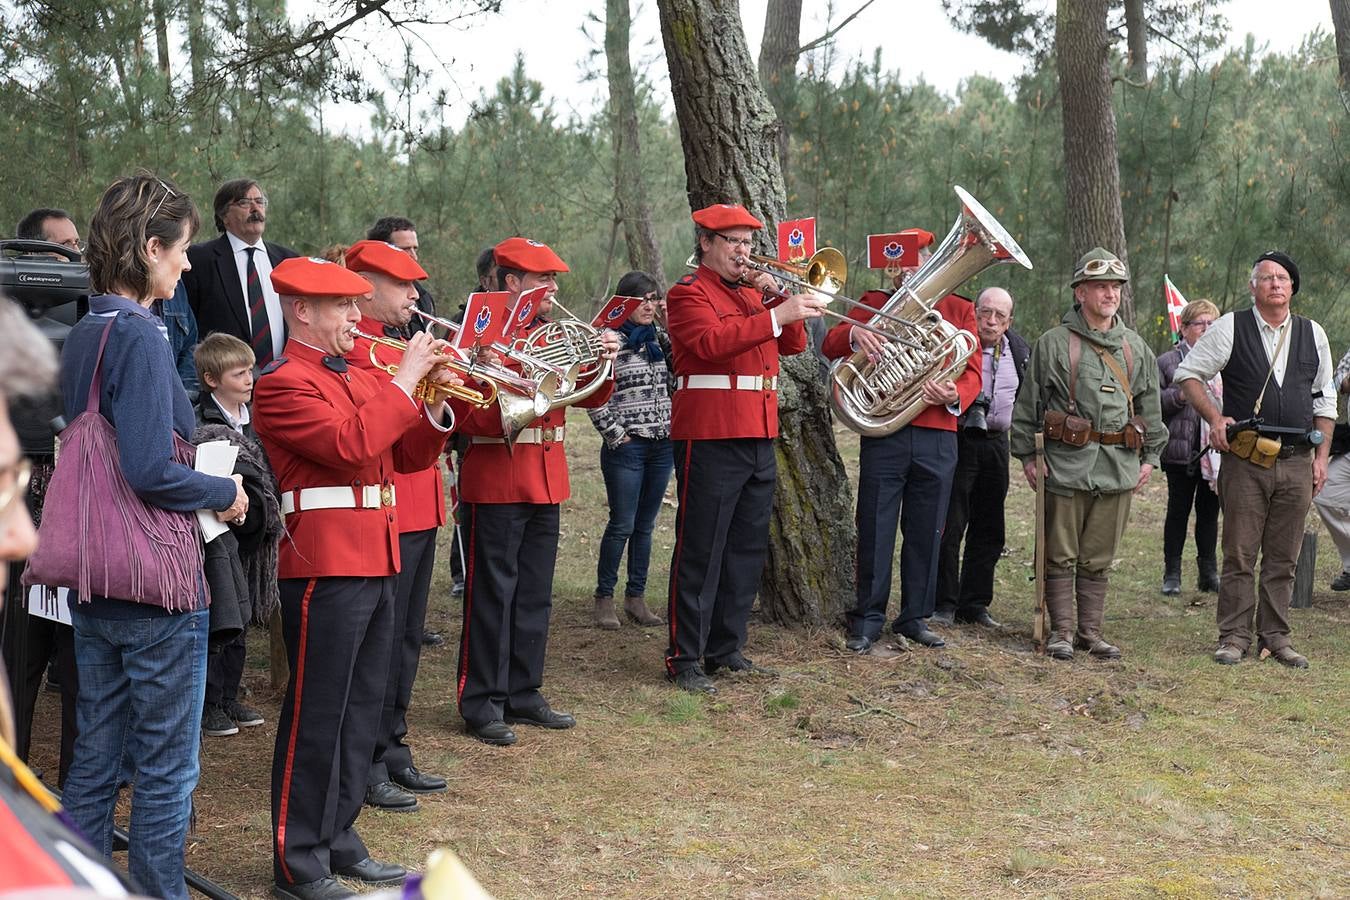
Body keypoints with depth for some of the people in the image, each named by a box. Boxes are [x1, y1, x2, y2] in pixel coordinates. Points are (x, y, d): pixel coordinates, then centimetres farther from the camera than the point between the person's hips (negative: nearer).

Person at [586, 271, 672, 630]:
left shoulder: (660, 338, 12)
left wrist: (672, 329, 0)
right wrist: (616, 434, -10)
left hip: (663, 445, 5)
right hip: (627, 447, -5)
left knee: (645, 525, 10)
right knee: (622, 525, -4)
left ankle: (636, 597, 18)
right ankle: (604, 598, 8)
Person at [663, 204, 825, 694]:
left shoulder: (753, 294, 21)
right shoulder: (688, 293, -4)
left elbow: (793, 345, 15)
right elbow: (711, 342, -22)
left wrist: (781, 299, 0)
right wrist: (776, 315, -25)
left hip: (758, 438, 8)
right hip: (709, 438, -8)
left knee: (748, 549, 11)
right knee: (700, 551, -5)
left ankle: (726, 649, 20)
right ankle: (685, 659, 0)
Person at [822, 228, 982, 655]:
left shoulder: (959, 309, 14)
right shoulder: (875, 302, 12)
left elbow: (972, 372, 6)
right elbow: (830, 345, 0)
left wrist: (954, 395, -16)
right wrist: (855, 334, -23)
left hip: (937, 437, 1)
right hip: (883, 432, -1)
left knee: (926, 533, 6)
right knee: (875, 531, -1)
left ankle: (915, 618, 18)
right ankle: (867, 623, 5)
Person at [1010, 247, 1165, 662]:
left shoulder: (1135, 347, 12)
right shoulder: (1053, 343, -1)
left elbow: (1150, 406, 18)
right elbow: (1027, 403, 2)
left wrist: (1149, 457, 13)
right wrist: (1027, 455, -1)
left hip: (1119, 466, 4)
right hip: (1067, 462, -3)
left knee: (1099, 558, 9)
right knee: (1062, 555, 2)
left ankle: (1091, 630, 18)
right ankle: (1062, 631, 10)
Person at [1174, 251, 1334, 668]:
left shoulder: (1313, 335, 11)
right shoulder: (1230, 328, 1)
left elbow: (1324, 402, 16)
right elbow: (1188, 373, 5)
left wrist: (1320, 457, 8)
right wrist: (1214, 417, -8)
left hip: (1297, 464, 3)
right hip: (1245, 463, -3)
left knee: (1283, 557, 7)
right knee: (1239, 555, -1)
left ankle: (1275, 636, 16)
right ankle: (1234, 637, 6)